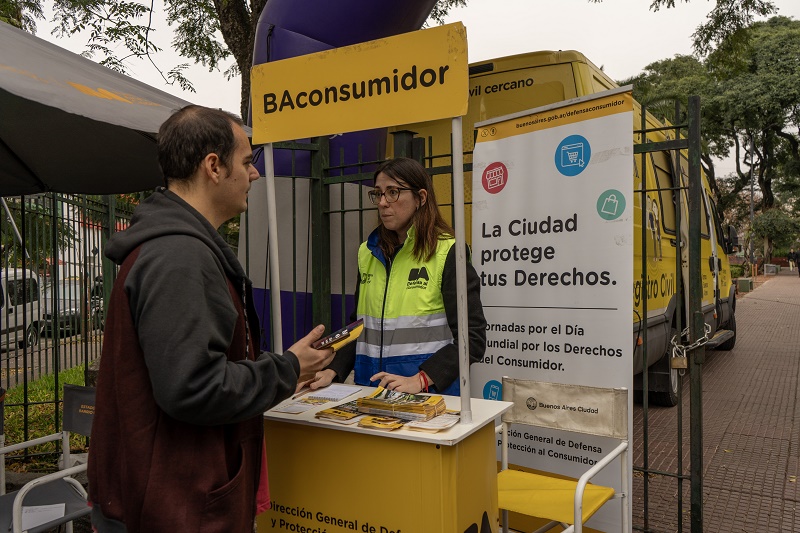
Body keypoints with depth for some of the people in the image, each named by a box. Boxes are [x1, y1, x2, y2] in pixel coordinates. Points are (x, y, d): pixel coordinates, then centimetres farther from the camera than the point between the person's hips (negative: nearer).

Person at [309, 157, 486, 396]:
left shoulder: (447, 253, -5)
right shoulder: (368, 253, 12)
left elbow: (472, 337, -8)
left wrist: (421, 379, -18)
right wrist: (333, 371, 4)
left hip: (431, 393, -4)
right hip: (371, 391, 4)